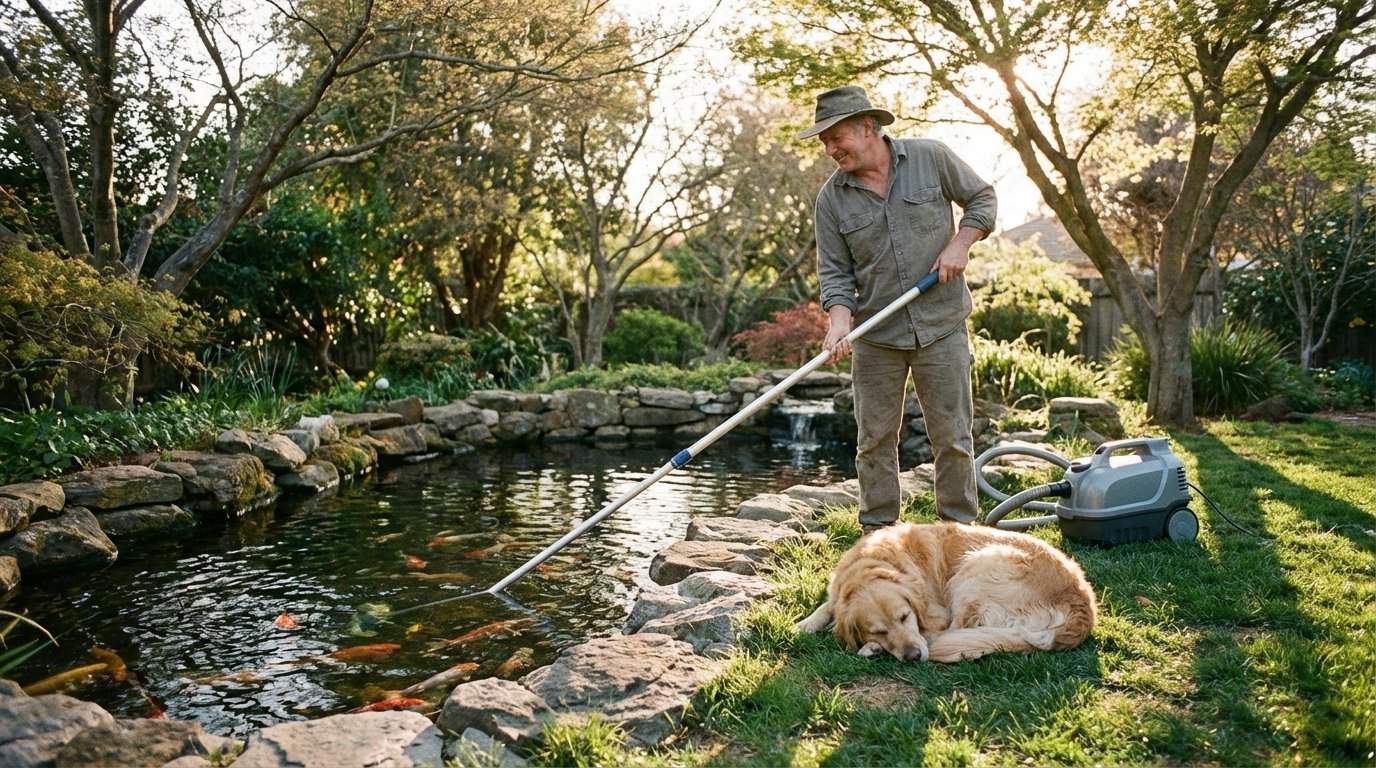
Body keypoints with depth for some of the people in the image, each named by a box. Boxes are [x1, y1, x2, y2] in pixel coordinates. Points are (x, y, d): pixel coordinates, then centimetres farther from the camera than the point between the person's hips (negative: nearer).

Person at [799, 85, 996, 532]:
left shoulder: (930, 158, -3)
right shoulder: (831, 198, -1)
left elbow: (981, 198, 9)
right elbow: (834, 272, -1)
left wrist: (961, 243, -7)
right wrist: (839, 322, -17)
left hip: (941, 328, -1)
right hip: (875, 337, 2)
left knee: (952, 437, 5)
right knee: (874, 439, 7)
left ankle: (959, 529, 19)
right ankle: (876, 532, 20)